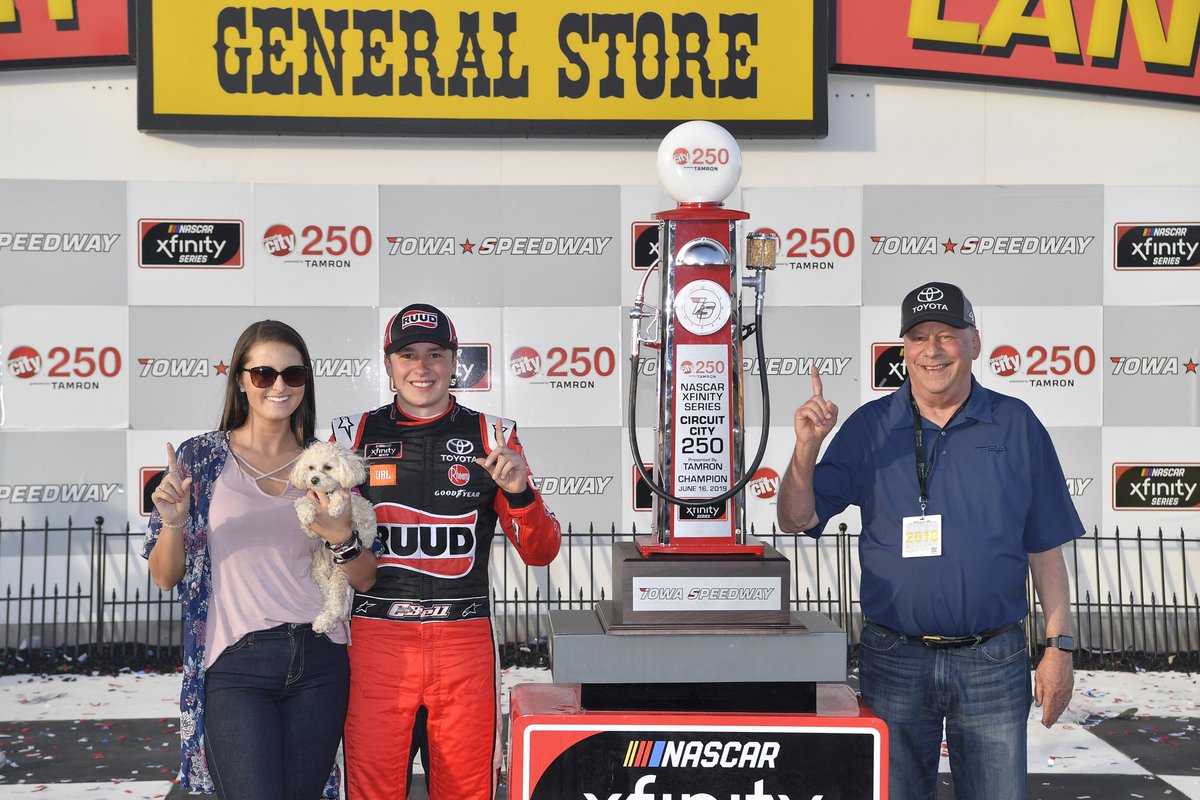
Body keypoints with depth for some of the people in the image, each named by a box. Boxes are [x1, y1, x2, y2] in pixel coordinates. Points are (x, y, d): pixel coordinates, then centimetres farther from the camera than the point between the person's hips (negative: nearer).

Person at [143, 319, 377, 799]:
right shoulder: (201, 457, 3)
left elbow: (365, 580, 8)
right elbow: (164, 577, 4)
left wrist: (340, 539, -12)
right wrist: (174, 523, -16)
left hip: (319, 659, 3)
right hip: (235, 665, -2)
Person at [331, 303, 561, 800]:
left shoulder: (493, 436, 7)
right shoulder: (354, 436, 7)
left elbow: (541, 553, 4)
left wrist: (519, 493, -14)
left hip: (465, 639, 0)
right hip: (375, 637, 0)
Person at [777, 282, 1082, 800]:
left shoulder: (1016, 426, 3)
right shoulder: (869, 428, 3)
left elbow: (1046, 549, 5)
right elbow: (797, 520, 0)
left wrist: (1059, 646, 0)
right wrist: (807, 446, -16)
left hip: (993, 660, 0)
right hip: (894, 658, 1)